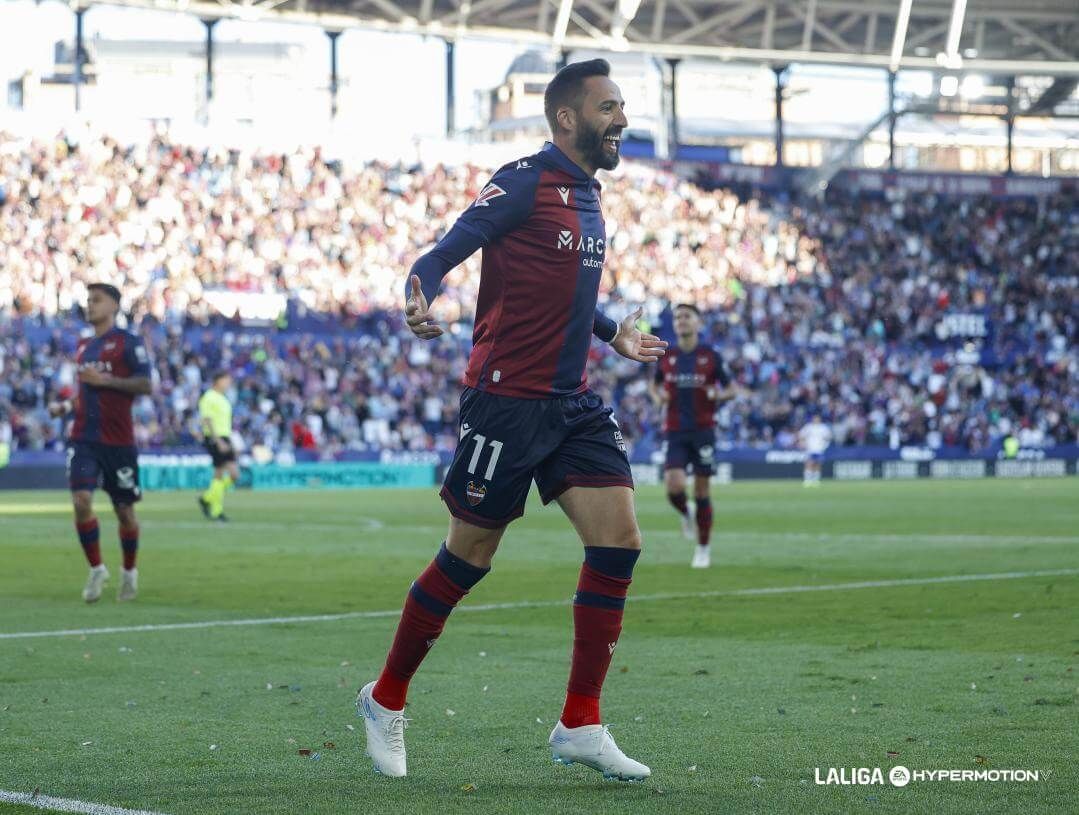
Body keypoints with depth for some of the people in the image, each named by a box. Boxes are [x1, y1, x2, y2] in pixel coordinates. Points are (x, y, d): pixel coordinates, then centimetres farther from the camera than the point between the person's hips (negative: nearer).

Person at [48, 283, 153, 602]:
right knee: (81, 500, -13)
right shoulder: (84, 346, 15)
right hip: (83, 439, 4)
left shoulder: (128, 342, -5)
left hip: (118, 441, -4)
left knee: (124, 510, 5)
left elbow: (145, 385, -12)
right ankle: (96, 569, 1)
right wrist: (65, 406, 10)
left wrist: (105, 380, -18)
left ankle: (129, 571, 25)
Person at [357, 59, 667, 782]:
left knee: (619, 540, -6)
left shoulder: (588, 193, 14)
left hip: (573, 403, 8)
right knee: (468, 558, 1)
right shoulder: (526, 183, -11)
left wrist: (614, 334, 28)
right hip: (507, 398, -8)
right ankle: (386, 699, 21)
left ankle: (580, 725, 1)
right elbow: (444, 253, -15)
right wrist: (419, 298, -34)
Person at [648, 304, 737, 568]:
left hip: (703, 430, -1)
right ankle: (686, 514, 18)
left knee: (702, 490, 1)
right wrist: (657, 396, -1)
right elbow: (653, 384, 22)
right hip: (675, 432, 1)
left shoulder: (711, 357, 0)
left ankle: (704, 549, 14)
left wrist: (720, 394, -16)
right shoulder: (666, 357, 6)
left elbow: (732, 389, 7)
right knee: (674, 485, -17)